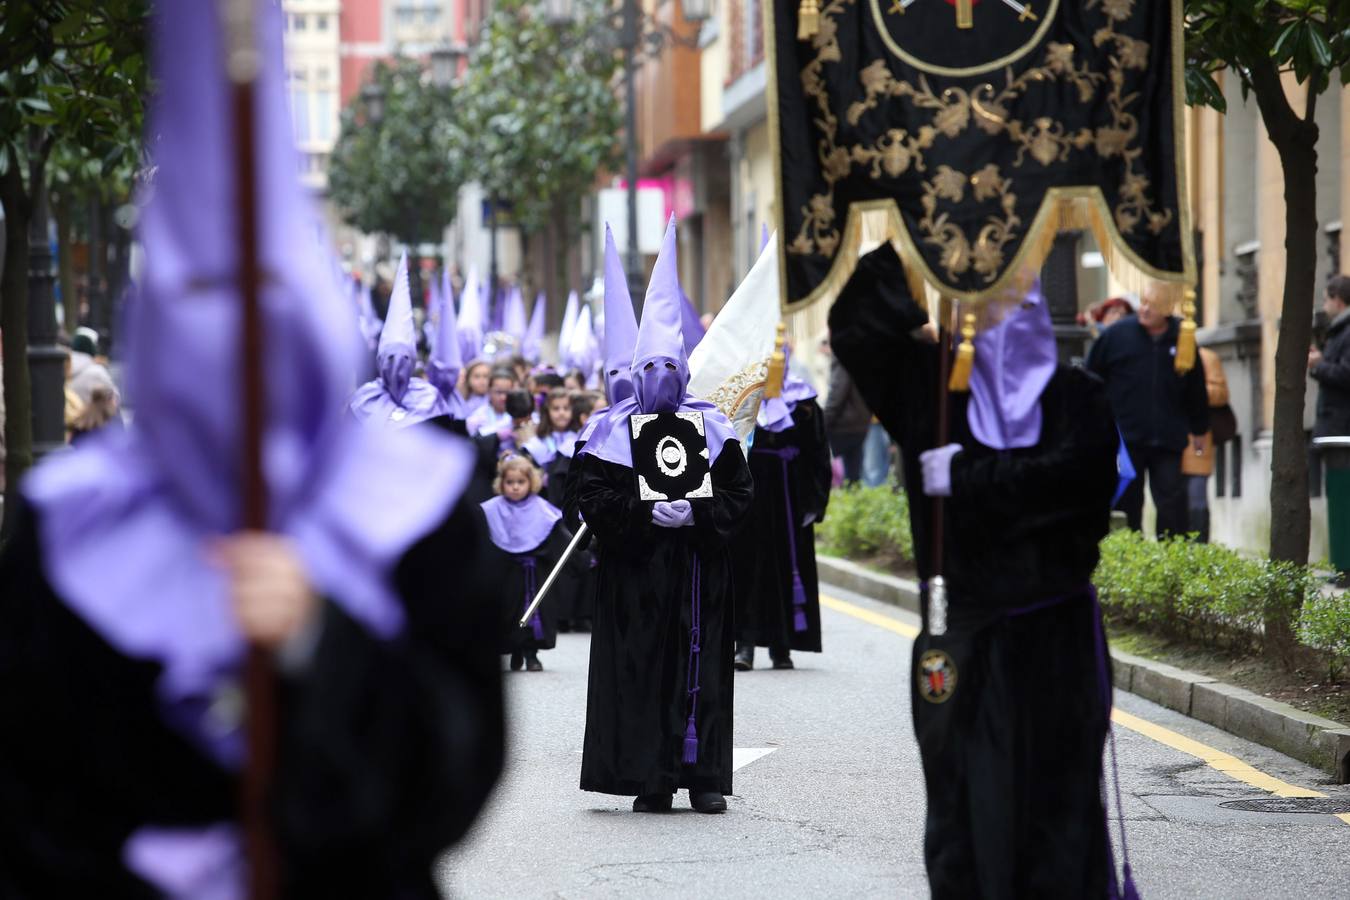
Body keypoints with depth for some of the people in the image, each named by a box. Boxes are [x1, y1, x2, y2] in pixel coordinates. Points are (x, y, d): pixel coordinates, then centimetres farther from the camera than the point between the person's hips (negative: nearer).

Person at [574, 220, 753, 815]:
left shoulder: (711, 427, 7)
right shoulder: (615, 430, 5)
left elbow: (738, 492, 4)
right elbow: (593, 494, -3)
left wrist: (696, 512, -13)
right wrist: (645, 512, -16)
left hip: (699, 567, 1)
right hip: (637, 571, -1)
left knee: (701, 668, -1)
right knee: (643, 670, -3)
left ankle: (704, 776, 3)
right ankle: (652, 780, 0)